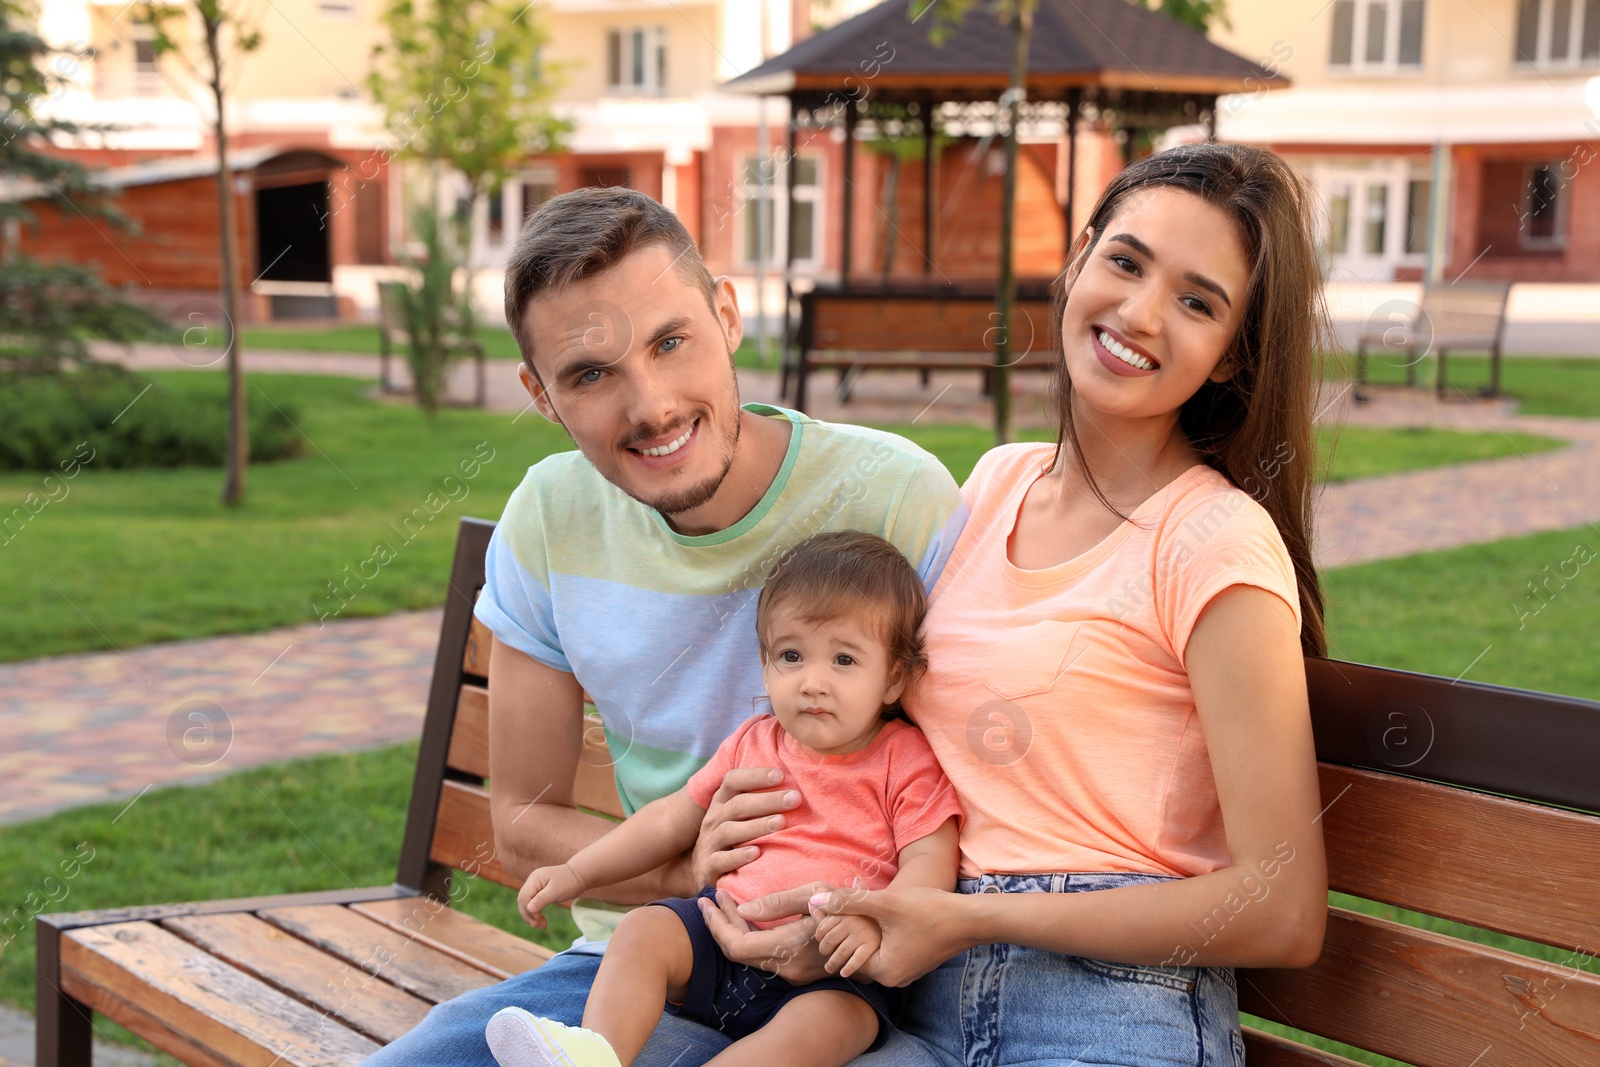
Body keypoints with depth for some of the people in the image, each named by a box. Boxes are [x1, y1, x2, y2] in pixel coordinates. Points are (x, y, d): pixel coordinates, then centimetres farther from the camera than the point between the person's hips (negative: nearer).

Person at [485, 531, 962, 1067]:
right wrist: (577, 872, 14)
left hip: (831, 973, -5)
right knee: (642, 929, -18)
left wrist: (876, 922, -31)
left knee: (829, 1021, -35)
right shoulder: (753, 743, 14)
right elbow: (671, 820, 21)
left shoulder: (907, 760, 0)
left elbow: (930, 860, -10)